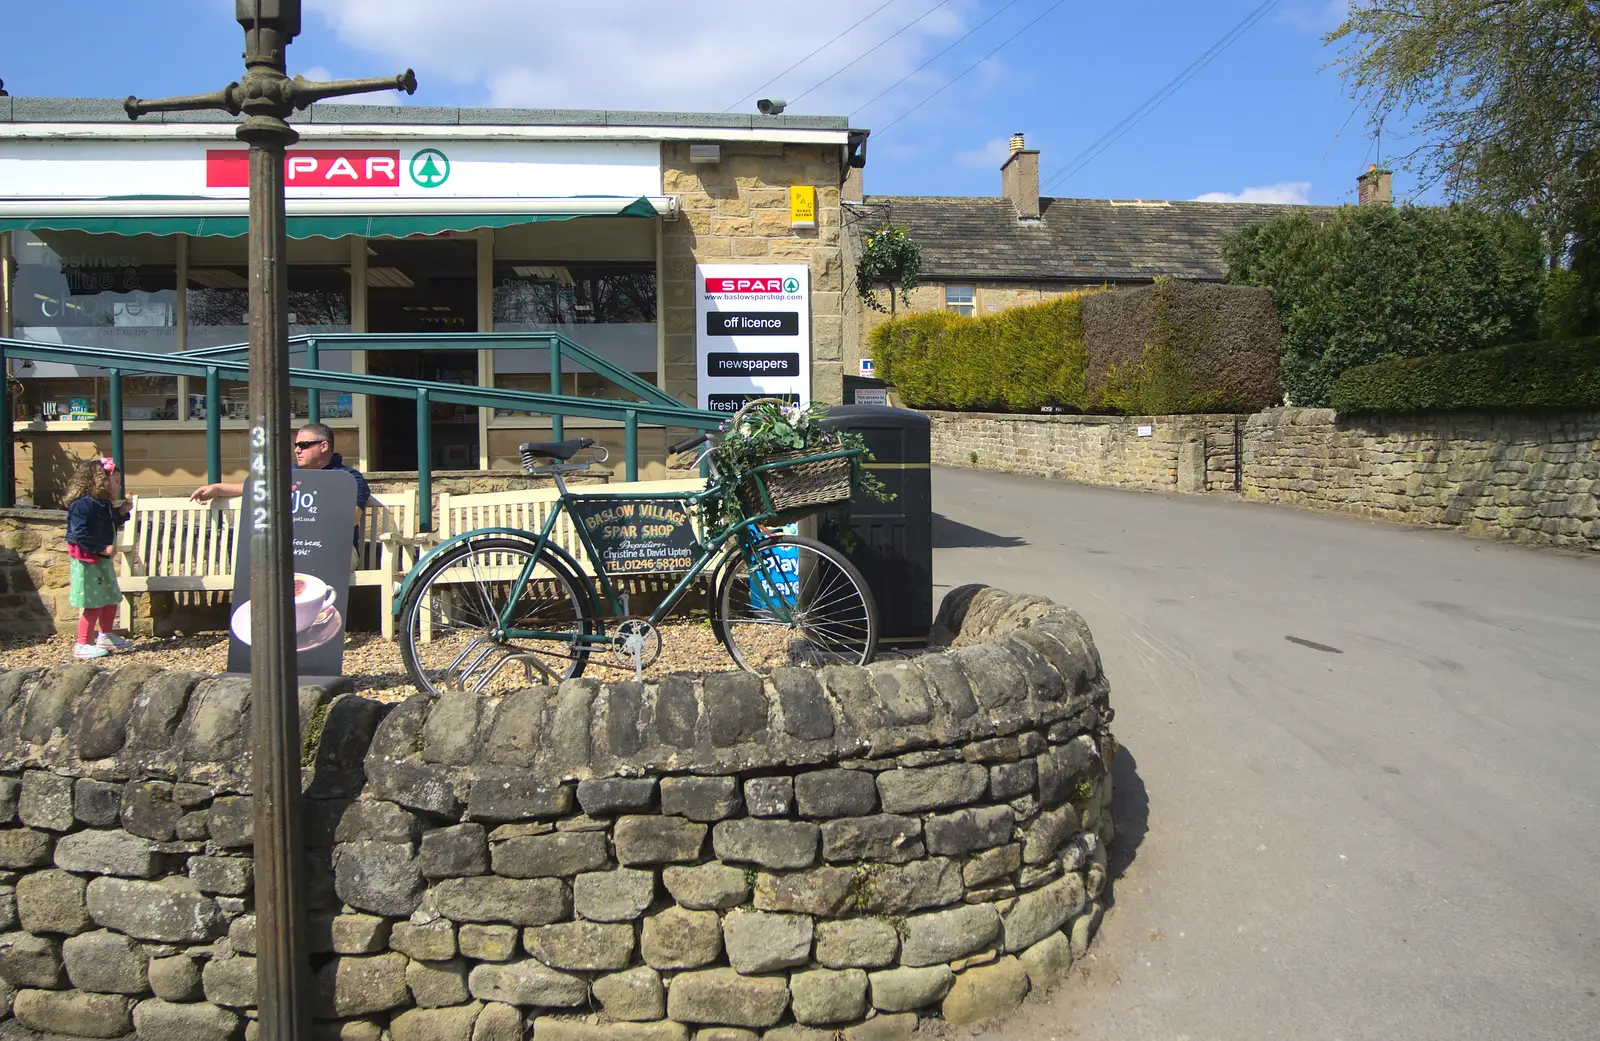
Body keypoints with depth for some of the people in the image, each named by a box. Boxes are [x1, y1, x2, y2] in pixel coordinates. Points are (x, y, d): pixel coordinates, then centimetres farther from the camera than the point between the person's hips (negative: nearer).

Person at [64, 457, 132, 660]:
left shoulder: (105, 505, 10)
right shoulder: (82, 505, -20)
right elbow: (80, 534, -26)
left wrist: (120, 513, 8)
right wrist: (103, 548, -27)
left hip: (102, 561, 10)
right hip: (87, 562, -10)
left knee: (111, 599, 18)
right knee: (93, 605, -7)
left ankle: (105, 636, 33)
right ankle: (83, 645, 1)